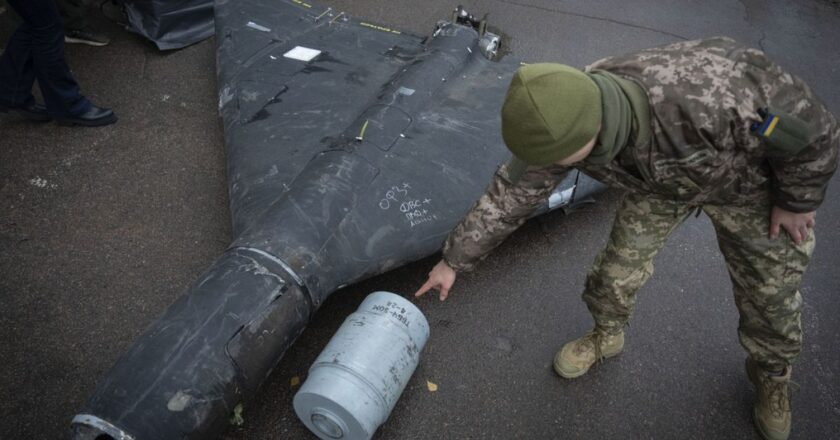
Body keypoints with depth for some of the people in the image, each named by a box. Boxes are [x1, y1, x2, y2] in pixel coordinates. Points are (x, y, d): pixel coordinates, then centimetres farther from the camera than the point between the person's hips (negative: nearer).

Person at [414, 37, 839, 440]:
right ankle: (605, 336, 35)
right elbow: (509, 194, -18)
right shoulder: (564, 121, -31)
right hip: (661, 177, 3)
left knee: (769, 289, 9)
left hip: (750, 178, -2)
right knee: (619, 265, 4)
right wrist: (453, 261, -10)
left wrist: (797, 201, -12)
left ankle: (771, 373, 39)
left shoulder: (707, 98, -48)